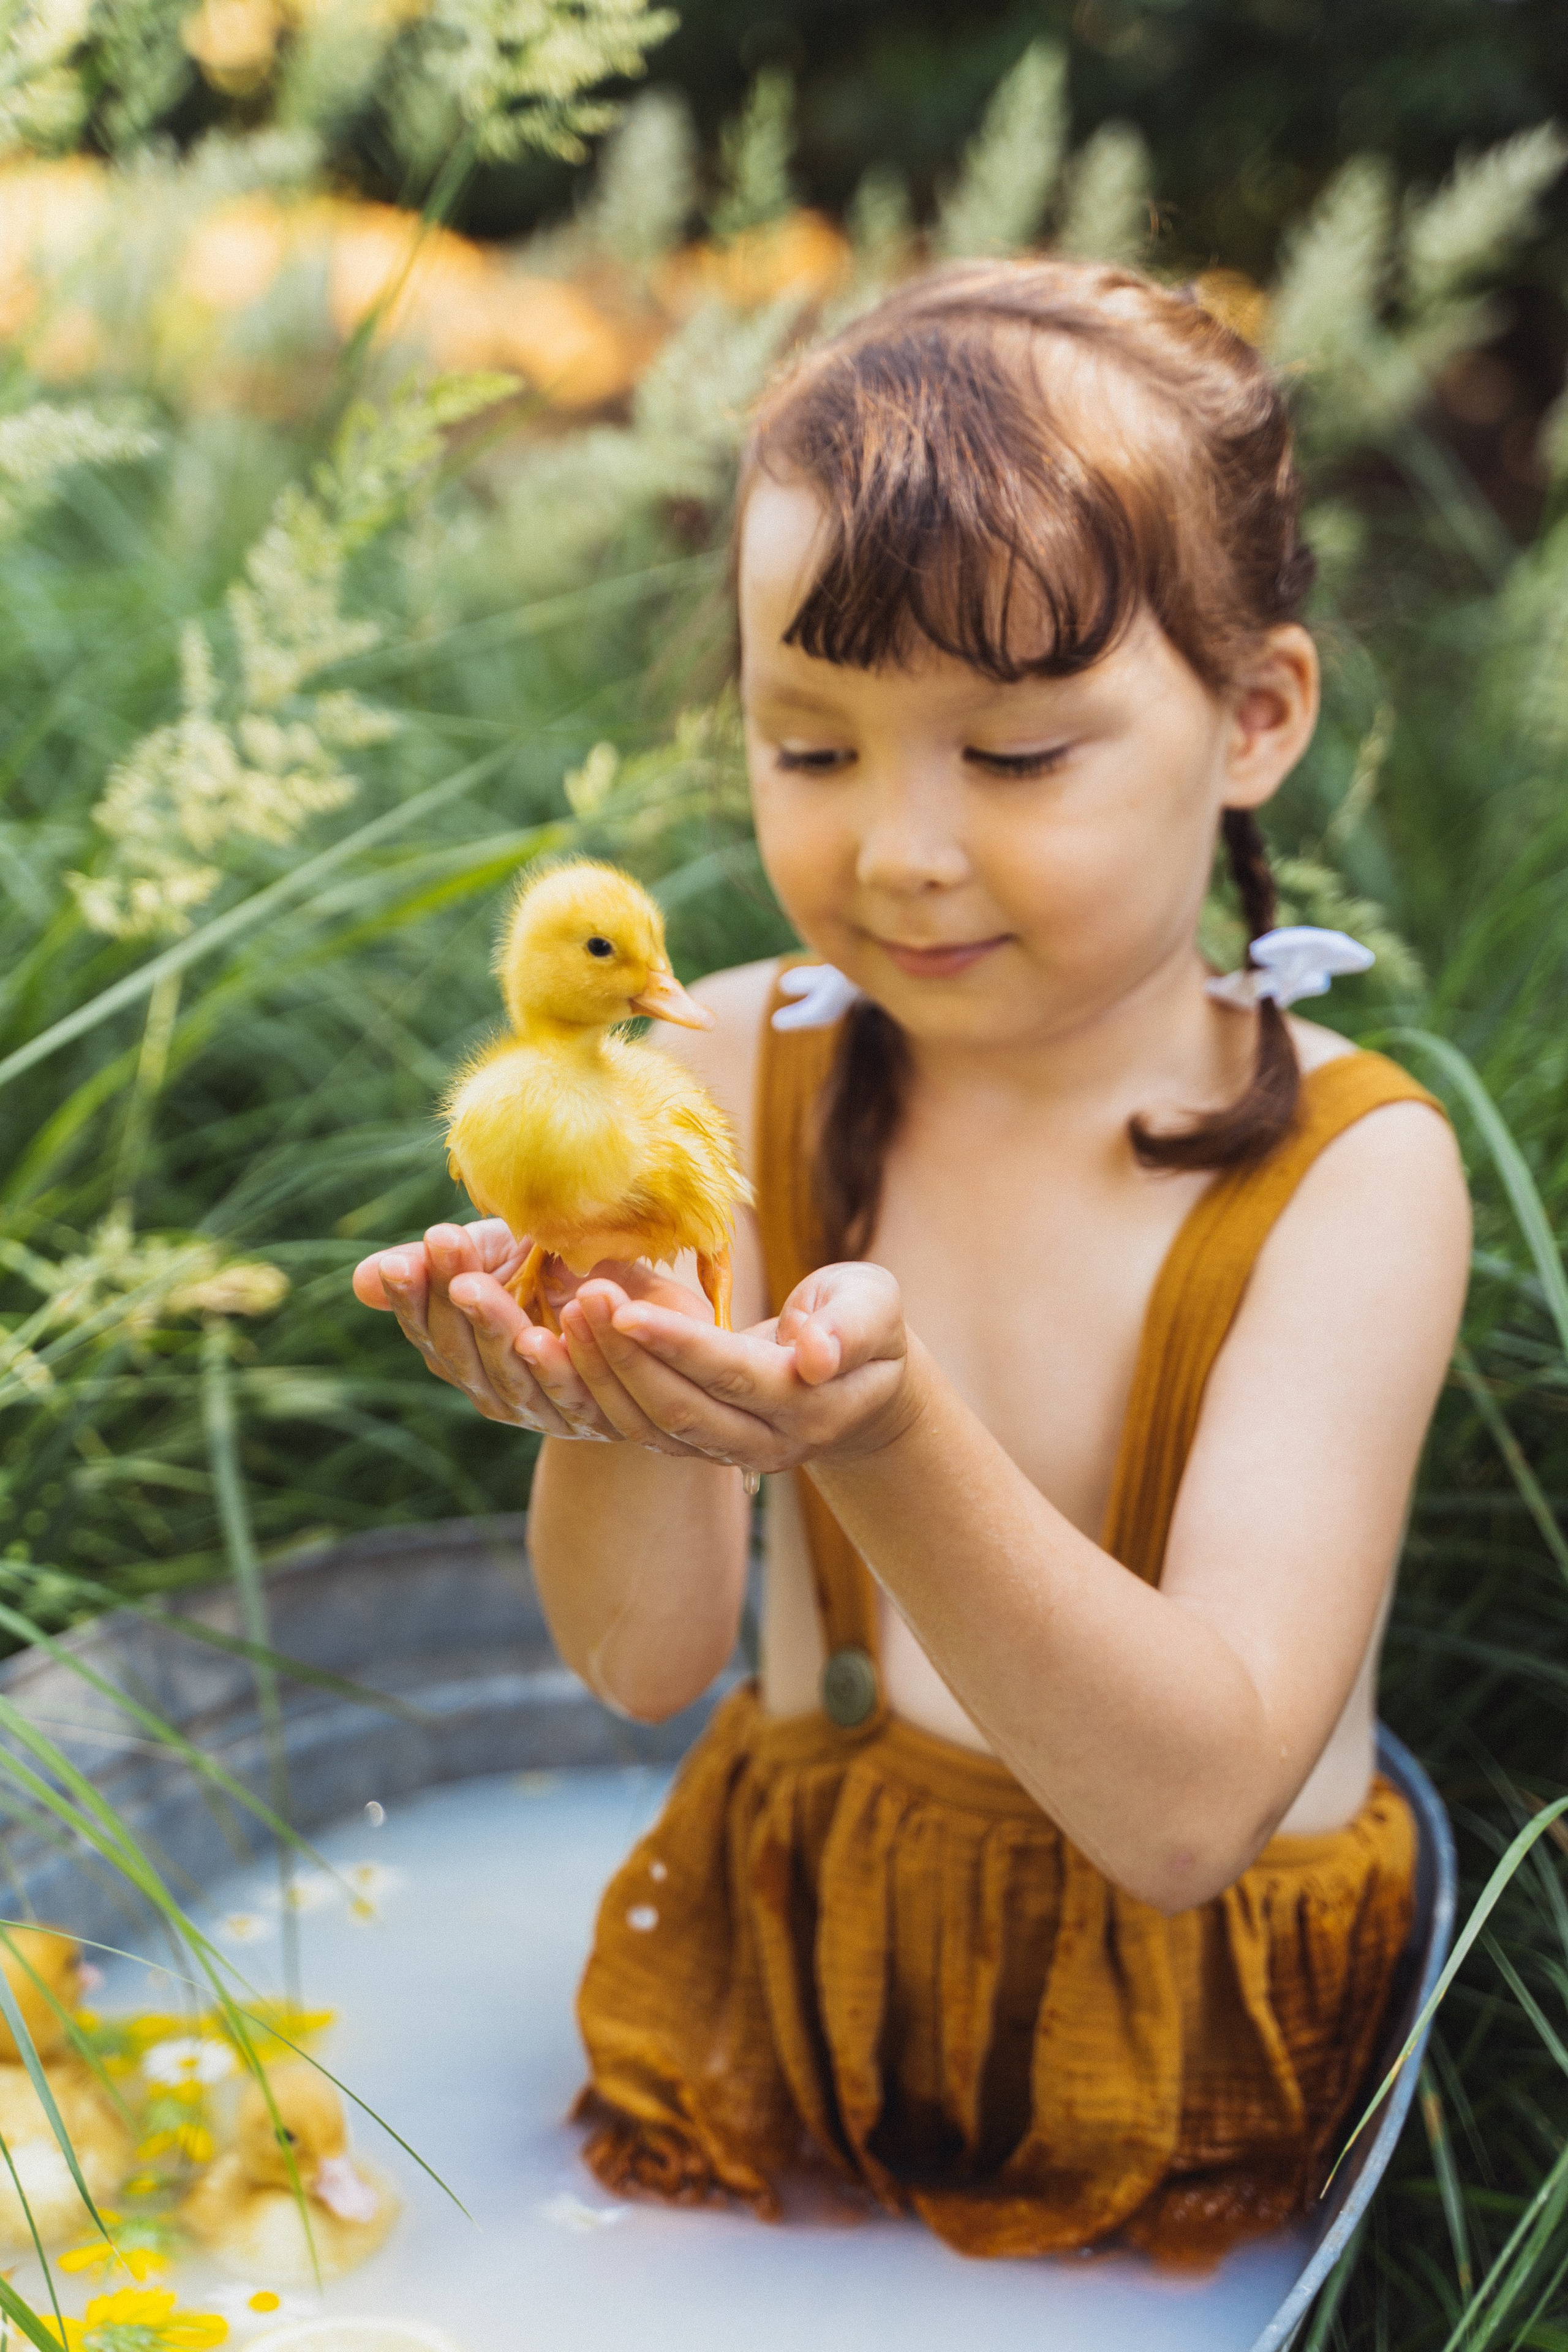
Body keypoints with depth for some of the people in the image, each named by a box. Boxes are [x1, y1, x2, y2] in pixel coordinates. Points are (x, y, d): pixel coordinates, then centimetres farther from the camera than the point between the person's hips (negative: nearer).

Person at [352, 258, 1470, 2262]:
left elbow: (1190, 1808, -24)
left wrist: (886, 1436, -39)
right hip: (783, 1977, 2)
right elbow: (647, 1657, -11)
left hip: (1176, 2084, -1)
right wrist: (605, 1411, -33)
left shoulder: (1350, 1171, -17)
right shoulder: (739, 1074, -7)